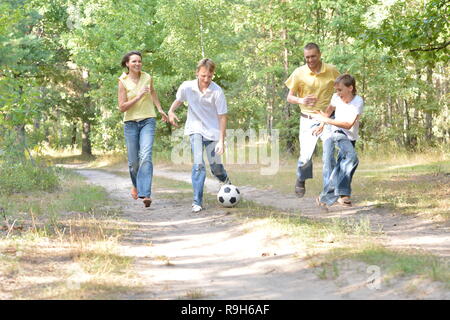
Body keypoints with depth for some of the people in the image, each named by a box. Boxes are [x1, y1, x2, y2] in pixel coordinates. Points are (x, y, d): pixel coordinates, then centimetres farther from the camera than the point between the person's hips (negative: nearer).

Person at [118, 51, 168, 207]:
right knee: (133, 160, 6)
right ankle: (136, 185, 37)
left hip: (148, 120, 0)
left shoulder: (147, 78, 2)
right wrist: (138, 97, -20)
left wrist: (160, 109, 24)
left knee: (146, 156, -18)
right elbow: (122, 107, -10)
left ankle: (145, 194, -24)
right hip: (131, 123, 0)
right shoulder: (123, 82, -6)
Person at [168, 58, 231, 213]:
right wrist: (171, 111, -7)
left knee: (216, 167, 4)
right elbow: (178, 100, 13)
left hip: (212, 131, 0)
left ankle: (226, 180, 42)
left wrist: (221, 141, -15)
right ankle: (197, 202, -12)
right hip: (195, 130, 0)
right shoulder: (187, 87, -9)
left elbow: (222, 117, -12)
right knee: (198, 164, -17)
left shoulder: (217, 91, -16)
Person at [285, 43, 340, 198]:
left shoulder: (332, 71, -2)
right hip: (308, 120, 0)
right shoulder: (299, 73, -5)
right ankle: (301, 180, 27)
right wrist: (301, 100, -22)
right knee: (306, 155, -5)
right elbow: (289, 97, 0)